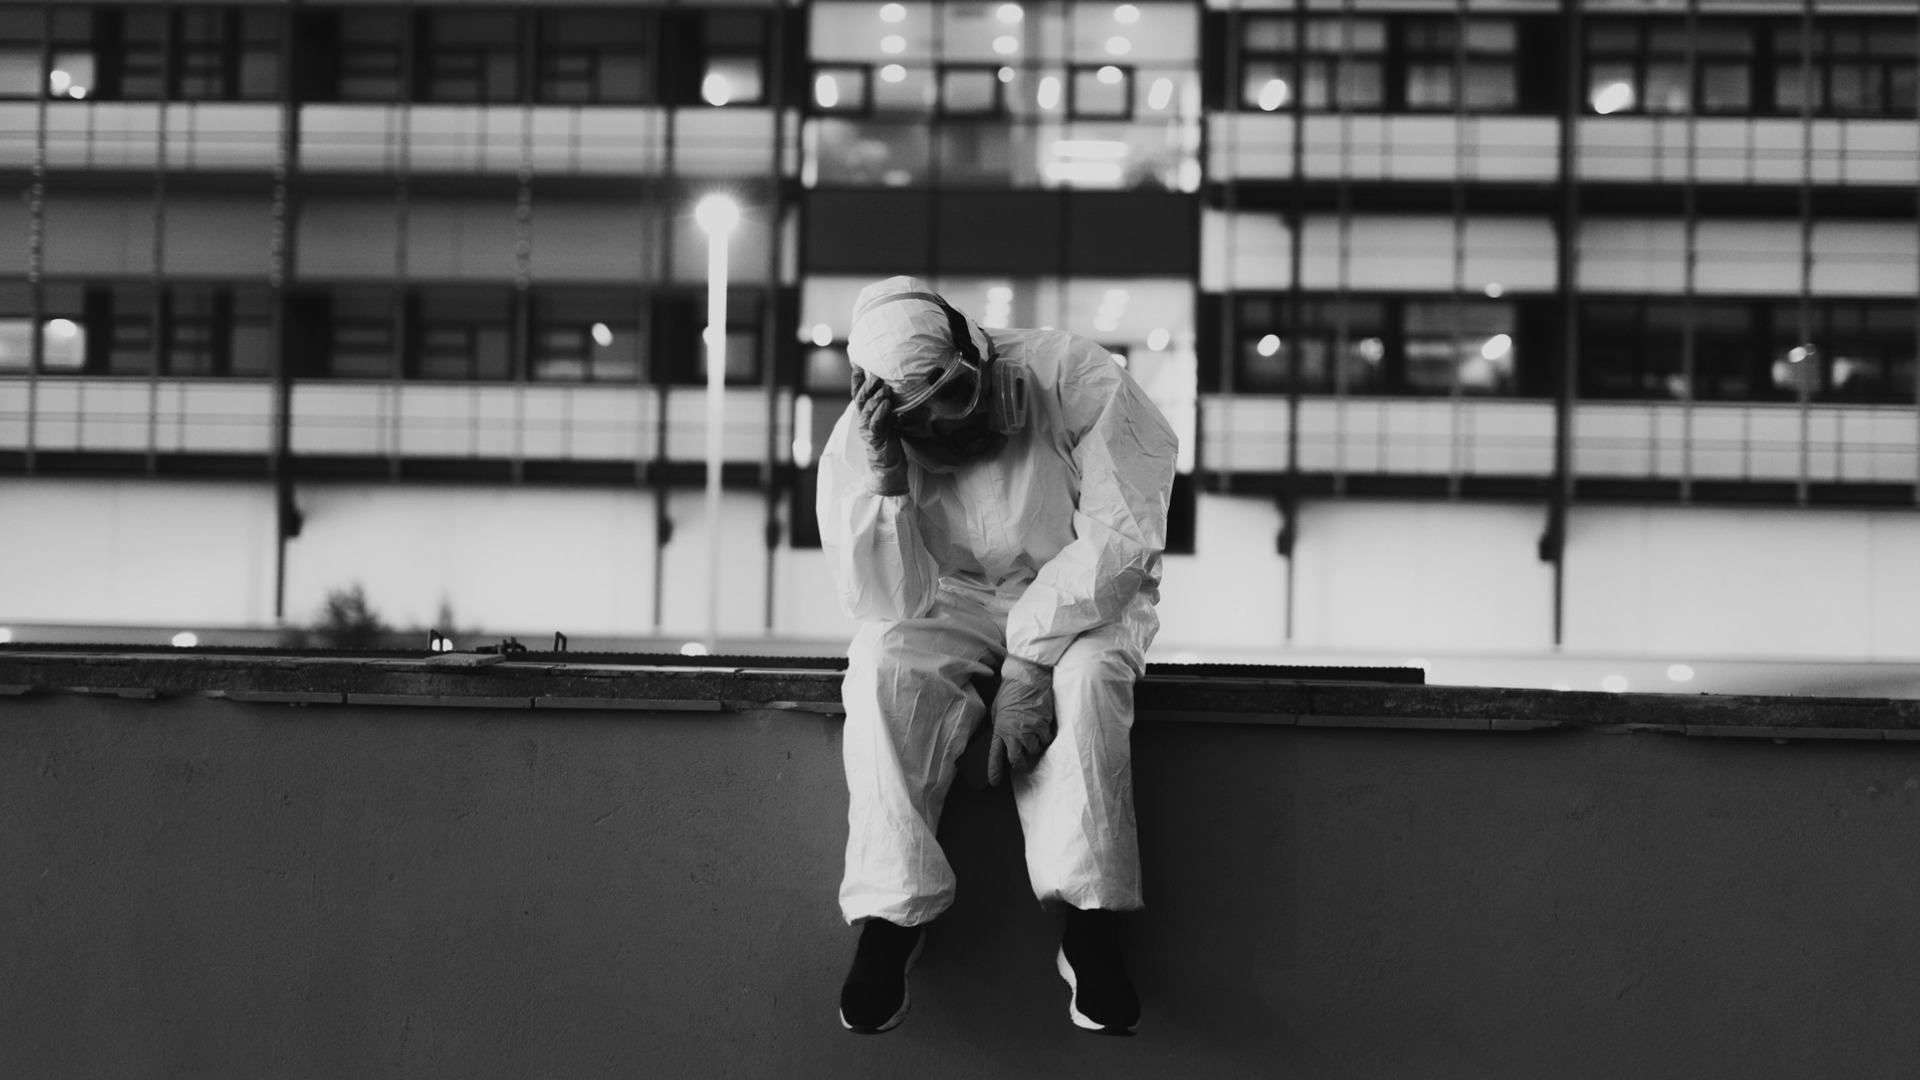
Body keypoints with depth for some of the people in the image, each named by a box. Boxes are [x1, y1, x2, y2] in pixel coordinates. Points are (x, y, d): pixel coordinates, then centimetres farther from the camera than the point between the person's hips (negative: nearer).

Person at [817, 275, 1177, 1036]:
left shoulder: (1071, 376, -22)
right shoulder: (857, 445, -15)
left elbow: (1123, 534, -22)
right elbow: (892, 604, -18)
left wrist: (1030, 658, -29)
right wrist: (884, 484, -34)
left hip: (1076, 597, -1)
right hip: (947, 607, 2)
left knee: (1084, 676, -34)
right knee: (885, 668, -30)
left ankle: (1090, 925, -28)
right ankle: (889, 919, -25)